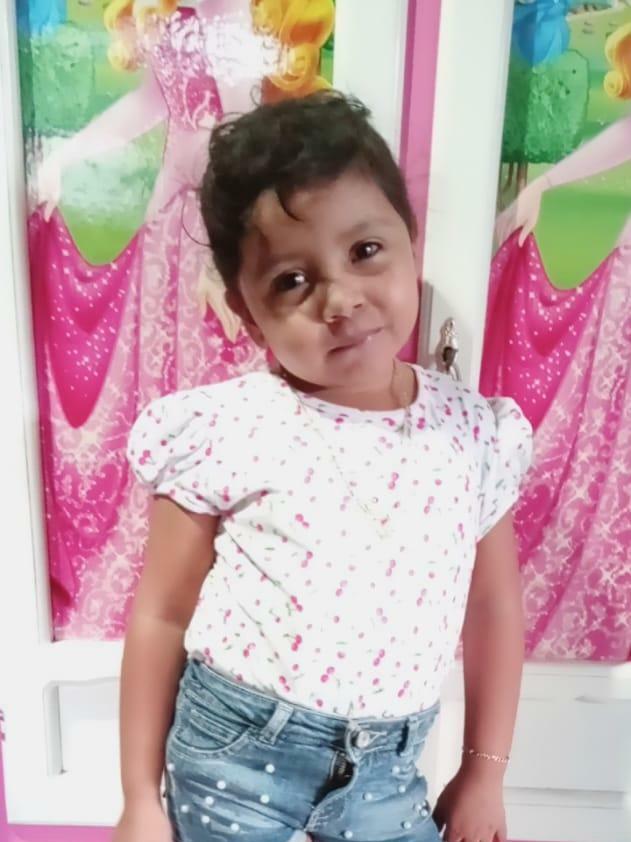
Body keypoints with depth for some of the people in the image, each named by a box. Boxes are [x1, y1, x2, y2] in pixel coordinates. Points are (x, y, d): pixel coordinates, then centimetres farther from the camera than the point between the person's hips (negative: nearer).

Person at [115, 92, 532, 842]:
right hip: (233, 749, -2)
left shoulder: (478, 434, -9)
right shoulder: (225, 432, -18)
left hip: (385, 767, 3)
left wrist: (485, 770, 9)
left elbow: (494, 609, 3)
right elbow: (162, 615, -8)